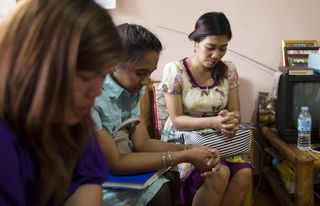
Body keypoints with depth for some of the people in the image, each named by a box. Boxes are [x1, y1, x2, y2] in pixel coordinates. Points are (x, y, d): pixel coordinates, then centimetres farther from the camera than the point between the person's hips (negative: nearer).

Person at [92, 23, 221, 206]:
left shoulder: (131, 90, -1)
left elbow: (143, 142, 0)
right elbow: (114, 163, -25)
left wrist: (189, 150, -16)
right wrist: (184, 156, -24)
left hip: (122, 167, 7)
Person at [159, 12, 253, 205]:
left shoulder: (229, 70, 0)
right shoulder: (175, 70, -13)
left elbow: (235, 112, 4)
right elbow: (176, 120, -14)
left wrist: (230, 120, -22)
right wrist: (212, 122, -29)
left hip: (219, 138, 4)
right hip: (184, 139, -4)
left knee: (245, 173, -25)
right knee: (220, 173, -30)